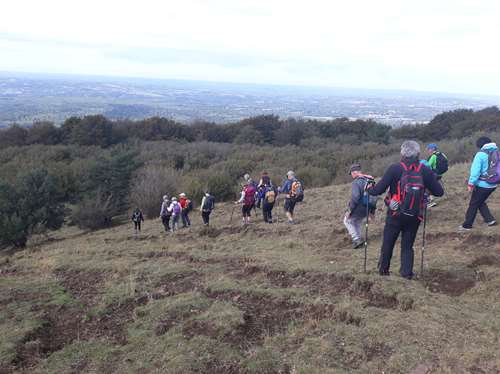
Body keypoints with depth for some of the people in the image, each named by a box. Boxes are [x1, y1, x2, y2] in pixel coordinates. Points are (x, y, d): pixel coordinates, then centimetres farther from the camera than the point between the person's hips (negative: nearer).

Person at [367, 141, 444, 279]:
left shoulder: (395, 169, -13)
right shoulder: (425, 170, -6)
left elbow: (378, 190, -14)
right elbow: (439, 192, -1)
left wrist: (368, 189, 7)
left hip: (395, 215, -2)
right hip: (415, 217, 2)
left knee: (388, 243, 16)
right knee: (407, 245, 17)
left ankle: (383, 269, 29)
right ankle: (407, 272, 14)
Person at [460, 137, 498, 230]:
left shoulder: (481, 154, -14)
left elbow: (475, 170, -18)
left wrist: (471, 183, -14)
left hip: (482, 184, -6)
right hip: (493, 185, 6)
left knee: (473, 204, 5)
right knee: (481, 202, 23)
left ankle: (467, 225, 12)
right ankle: (490, 220, 16)